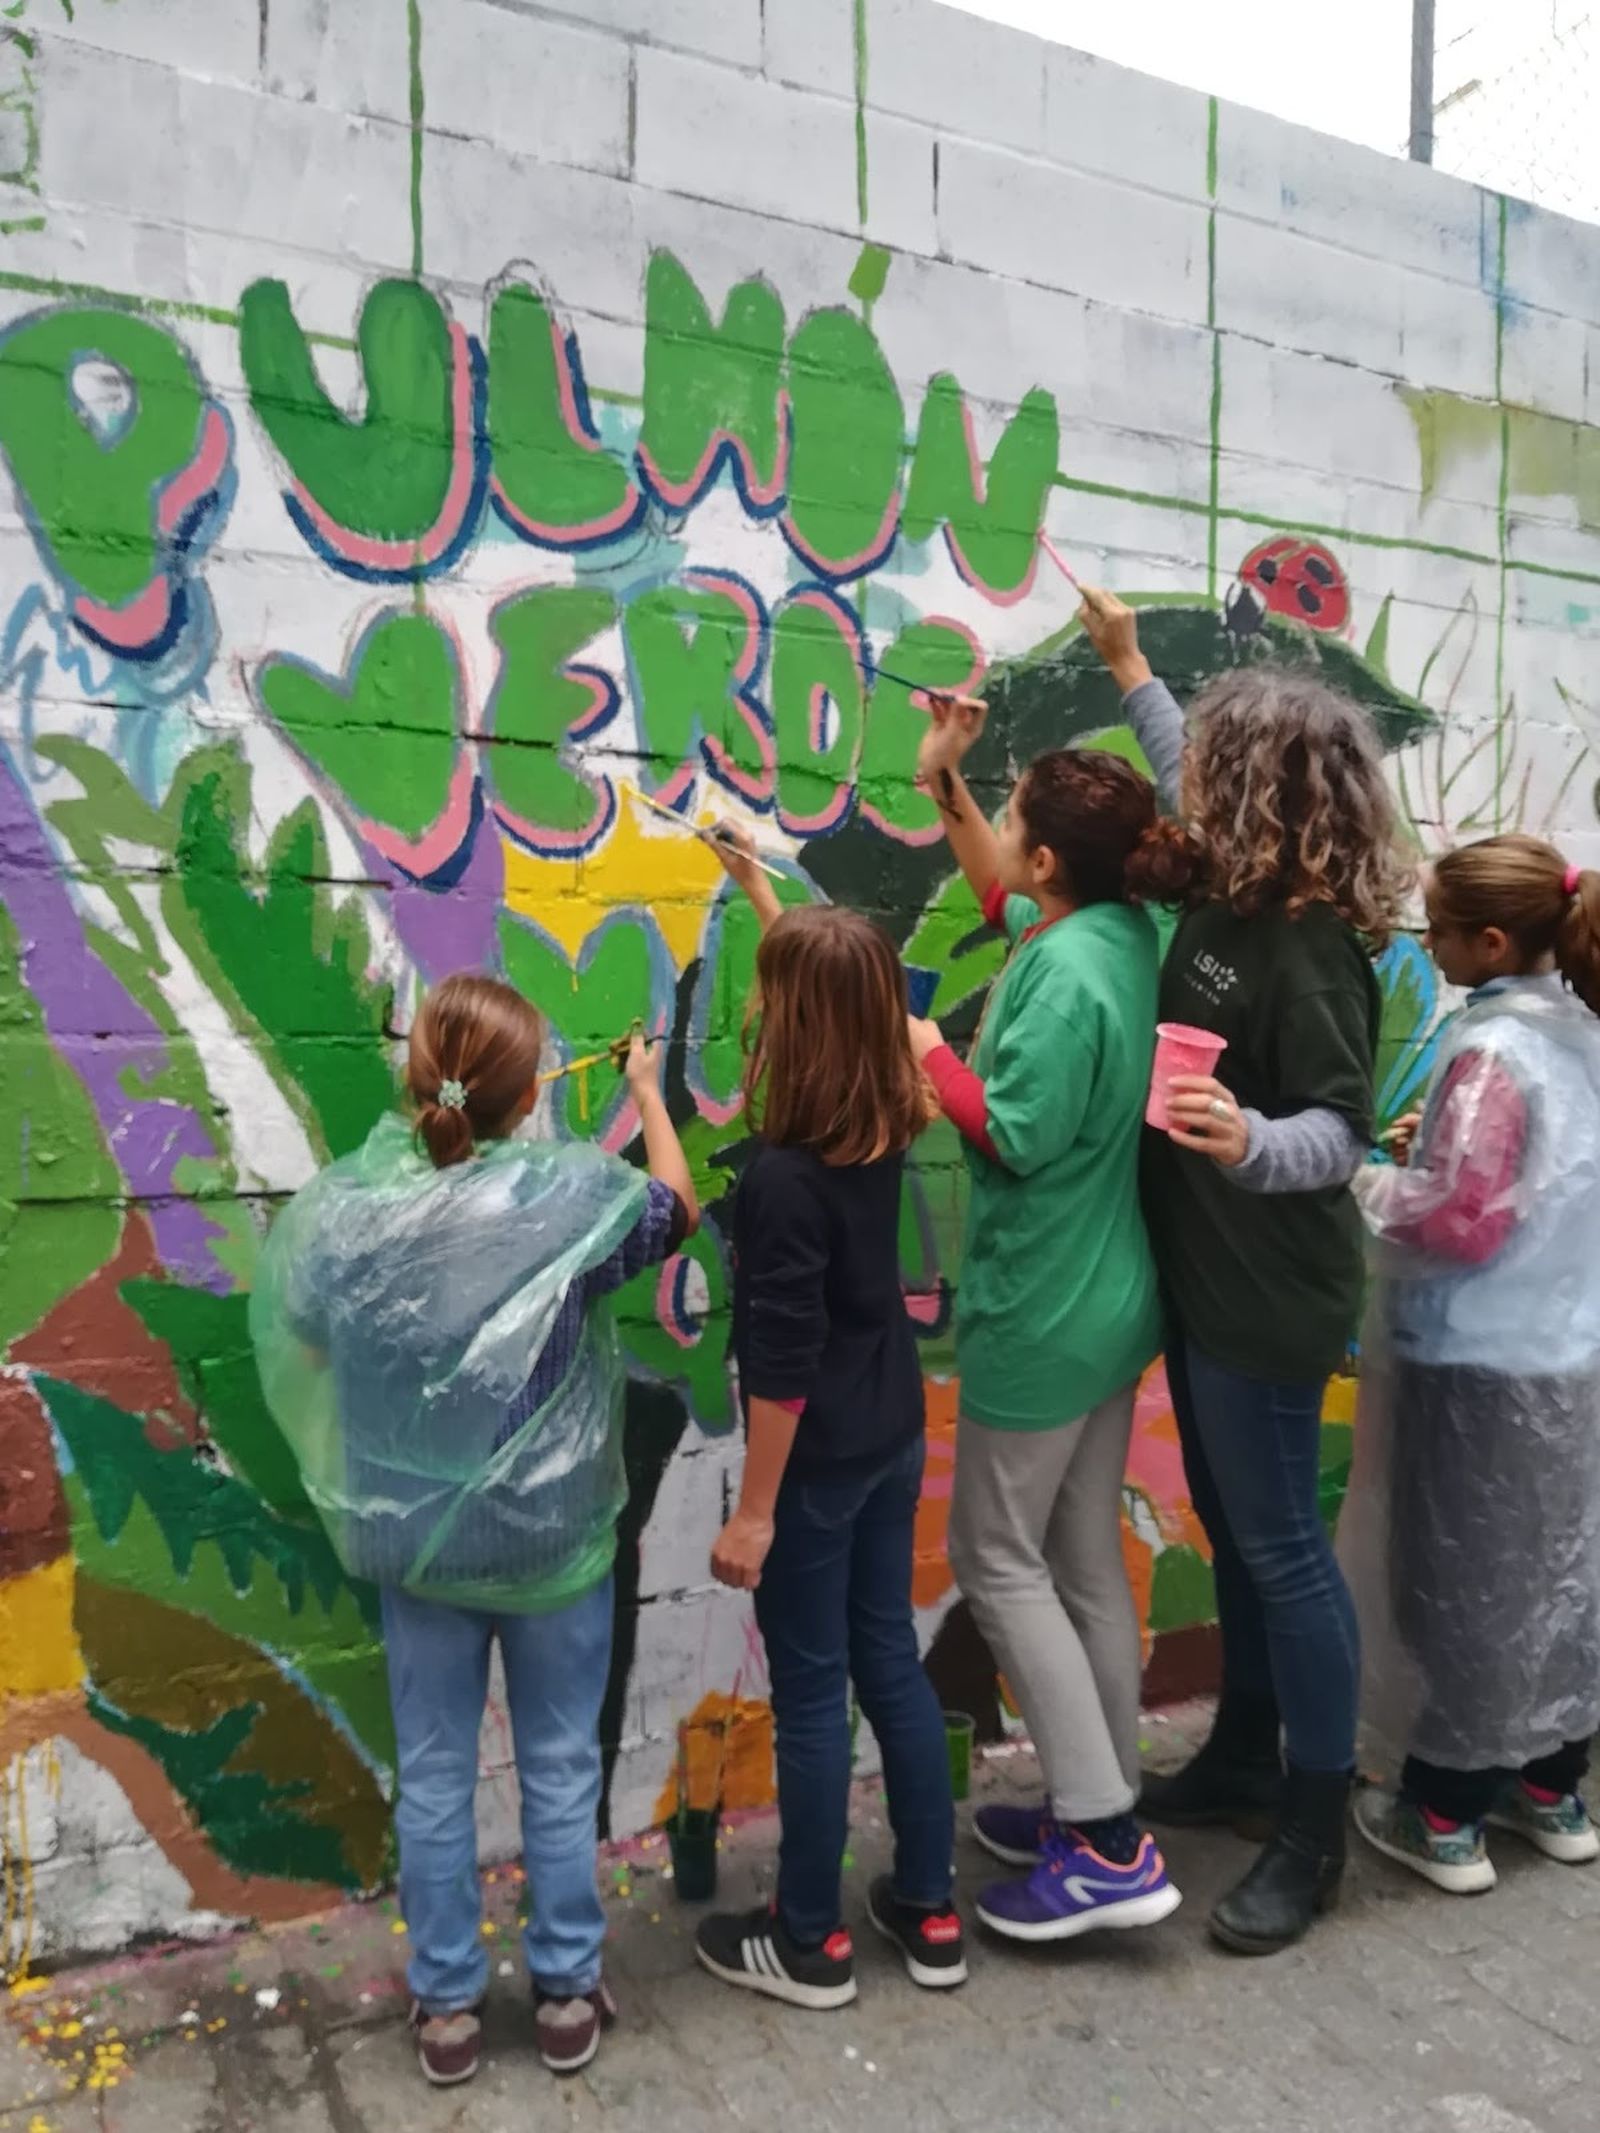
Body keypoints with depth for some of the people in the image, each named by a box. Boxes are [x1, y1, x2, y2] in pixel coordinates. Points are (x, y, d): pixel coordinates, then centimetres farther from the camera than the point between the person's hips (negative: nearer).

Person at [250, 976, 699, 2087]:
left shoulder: (342, 1211, -14)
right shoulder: (571, 1194, -20)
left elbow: (307, 1351, 2)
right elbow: (678, 1209, 1)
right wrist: (649, 1092, 15)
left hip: (415, 1540, 2)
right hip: (554, 1536, -1)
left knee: (433, 1776, 18)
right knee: (560, 1767, 17)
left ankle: (446, 2006, 34)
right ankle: (568, 1991, 33)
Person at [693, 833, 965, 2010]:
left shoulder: (782, 1175, -25)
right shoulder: (885, 1126, -3)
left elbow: (783, 1366, -23)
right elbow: (838, 979, 16)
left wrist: (754, 1510, -14)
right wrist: (760, 889, 25)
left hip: (819, 1461, -8)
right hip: (895, 1438, 8)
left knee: (811, 1692, 9)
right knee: (892, 1661, 19)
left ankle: (810, 1944, 28)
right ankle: (931, 1911, 34)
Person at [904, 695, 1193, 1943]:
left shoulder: (1066, 976, -24)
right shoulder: (1120, 931, 3)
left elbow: (1017, 1137, -23)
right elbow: (1002, 899, 21)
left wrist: (930, 1055, -10)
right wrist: (942, 782, 16)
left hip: (1043, 1312, -9)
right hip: (1105, 1298, 9)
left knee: (998, 1560, 4)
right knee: (1087, 1560, 16)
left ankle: (1107, 1847, 10)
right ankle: (1103, 1814, 30)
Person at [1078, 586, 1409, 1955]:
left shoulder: (1310, 947, -22)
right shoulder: (1232, 891, 3)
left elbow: (1343, 1128, -23)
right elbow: (1186, 791, 24)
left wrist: (1247, 1141, -44)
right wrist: (1128, 664, 31)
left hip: (1268, 1300, -9)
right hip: (1204, 1279, 9)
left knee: (1281, 1548, 4)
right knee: (1232, 1533, 20)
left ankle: (1314, 1832, 22)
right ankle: (1244, 1760, 38)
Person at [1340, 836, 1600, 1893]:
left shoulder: (1490, 1050, -20)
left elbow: (1461, 1222, -22)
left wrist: (1369, 1182, -9)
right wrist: (1442, 1149, 9)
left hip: (1480, 1366, -8)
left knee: (1464, 1583, 5)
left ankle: (1446, 1818, 19)